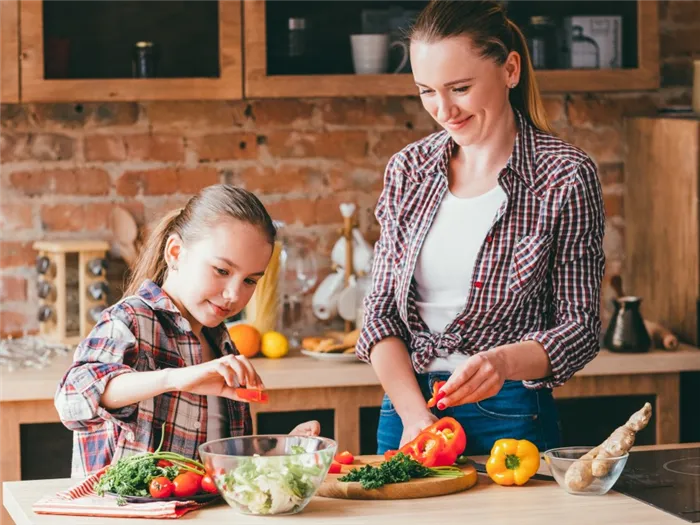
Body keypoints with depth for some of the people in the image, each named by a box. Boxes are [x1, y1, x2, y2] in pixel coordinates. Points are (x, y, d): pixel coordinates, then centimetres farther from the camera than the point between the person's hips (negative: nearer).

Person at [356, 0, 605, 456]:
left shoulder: (566, 177, -8)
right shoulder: (408, 169, 4)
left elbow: (580, 326, -7)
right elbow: (381, 309, 4)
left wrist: (504, 362, -26)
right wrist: (413, 413, -10)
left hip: (509, 416, -3)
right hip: (404, 406, 4)